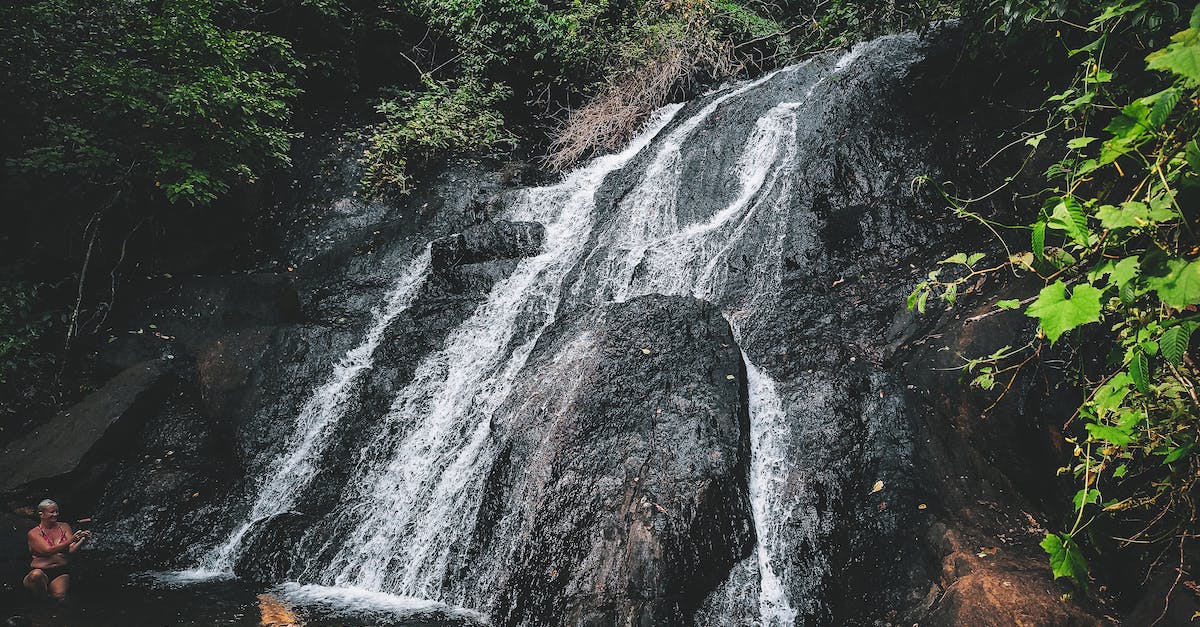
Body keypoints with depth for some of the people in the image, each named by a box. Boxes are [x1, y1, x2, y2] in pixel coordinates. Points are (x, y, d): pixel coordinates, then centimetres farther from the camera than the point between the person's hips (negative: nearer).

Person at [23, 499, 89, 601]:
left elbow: (71, 550, 0)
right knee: (36, 575, -37)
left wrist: (82, 539, -20)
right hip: (41, 571, -1)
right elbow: (48, 550, -16)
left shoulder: (64, 527, 9)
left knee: (60, 596, -26)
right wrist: (71, 540, -25)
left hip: (61, 573, 1)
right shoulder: (33, 533, -1)